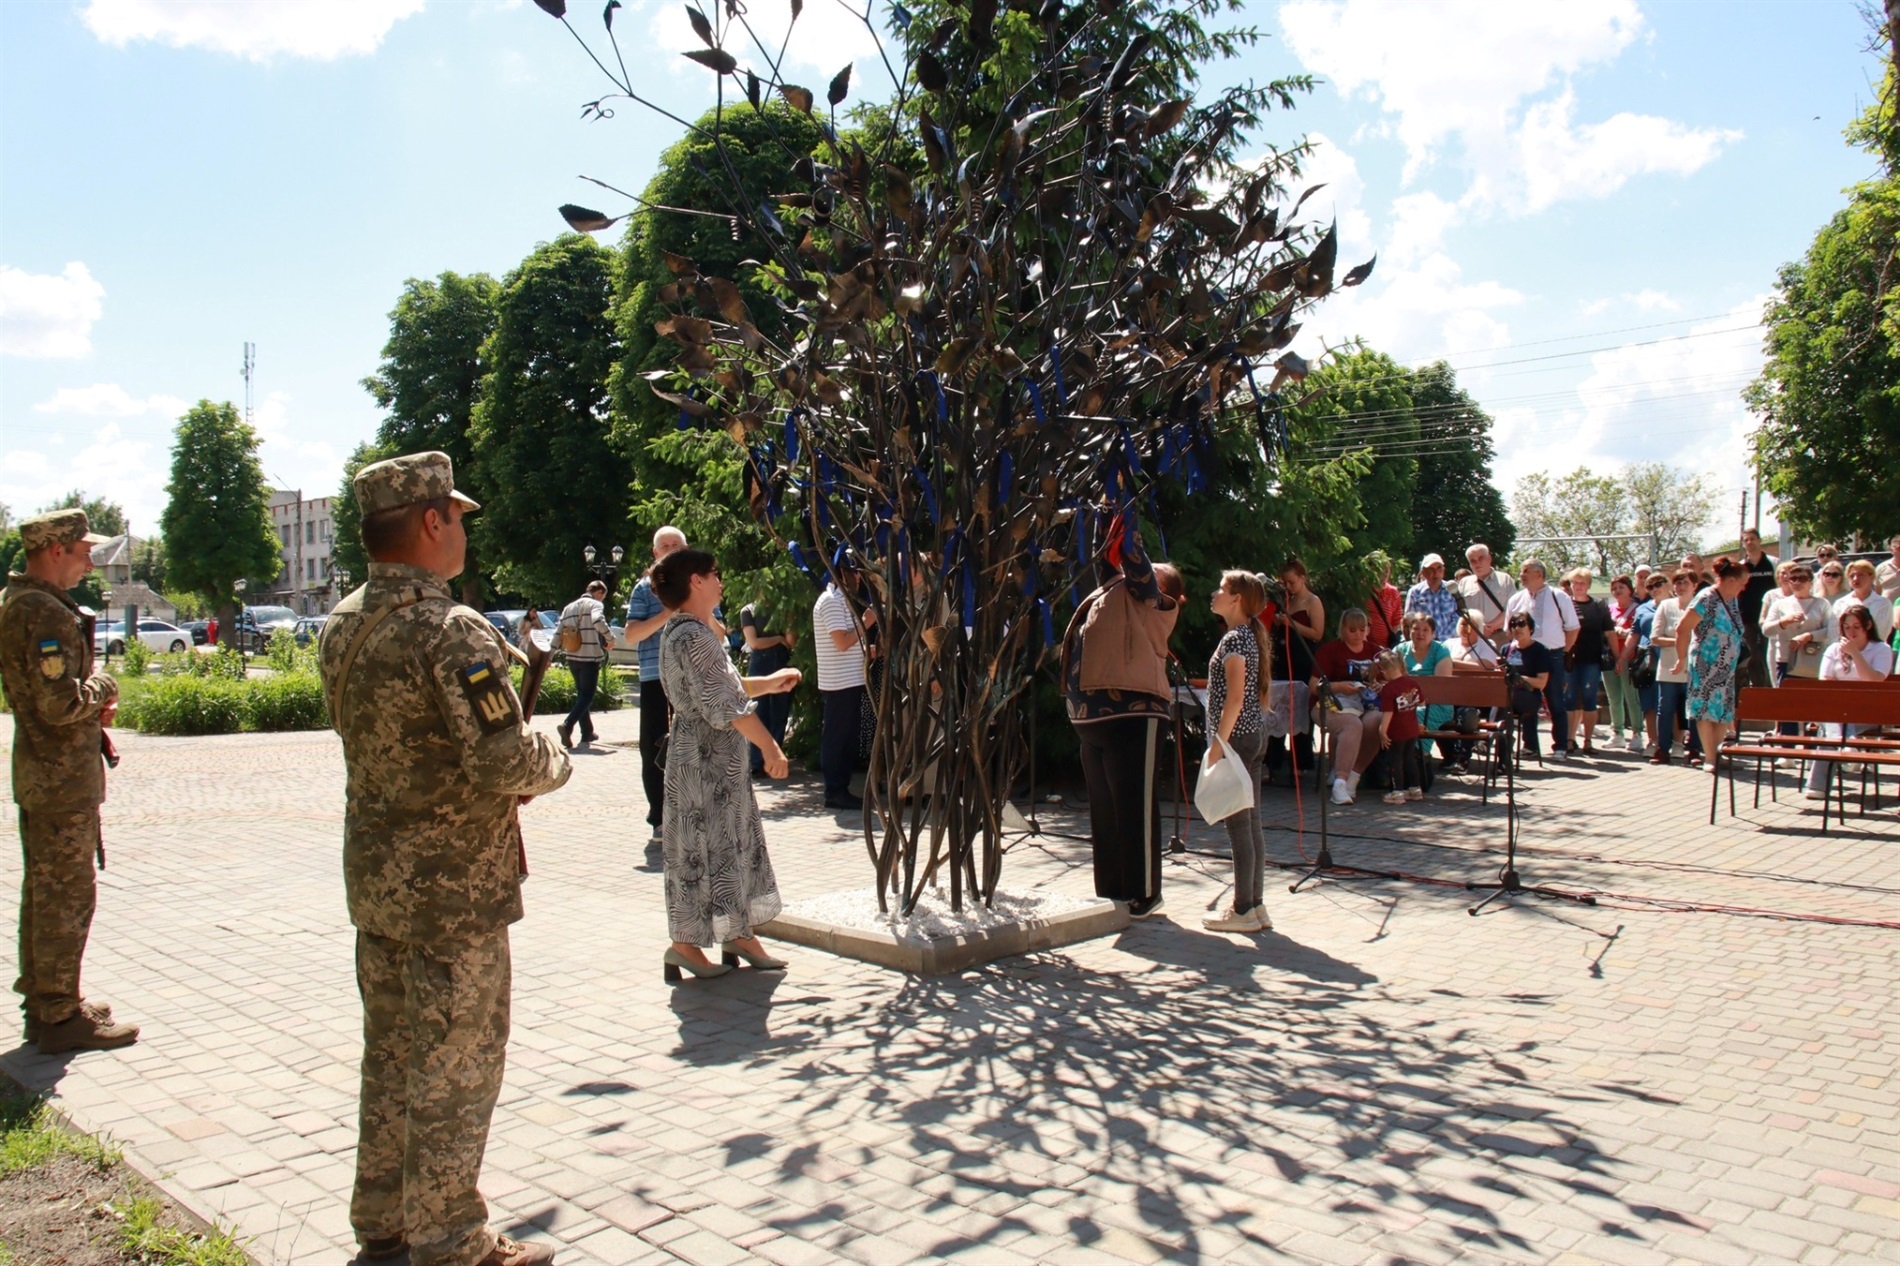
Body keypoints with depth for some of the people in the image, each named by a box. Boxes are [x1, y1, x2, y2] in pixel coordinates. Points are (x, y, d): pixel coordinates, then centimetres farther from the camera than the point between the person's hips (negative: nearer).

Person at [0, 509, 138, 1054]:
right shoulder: (44, 612, -20)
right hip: (64, 778, -11)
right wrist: (104, 685, -8)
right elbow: (60, 703, -26)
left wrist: (91, 701, 7)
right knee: (67, 897, -3)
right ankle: (60, 1017, 5)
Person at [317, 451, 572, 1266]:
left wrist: (503, 775, 9)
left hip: (374, 874, 8)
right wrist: (553, 759, -4)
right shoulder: (452, 632, -22)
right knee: (455, 1066, 5)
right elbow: (508, 765, -26)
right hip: (453, 886, -8)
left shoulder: (343, 625, 5)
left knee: (391, 1050, 19)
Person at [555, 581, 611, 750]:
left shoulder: (569, 607, 16)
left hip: (573, 658, 7)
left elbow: (559, 633, 12)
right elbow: (597, 620, -26)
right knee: (587, 696, -4)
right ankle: (567, 726, -23)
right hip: (590, 657, -7)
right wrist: (610, 637, -14)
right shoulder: (596, 604, -4)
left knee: (581, 694, 17)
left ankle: (587, 732, 20)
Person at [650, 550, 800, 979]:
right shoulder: (692, 635, -19)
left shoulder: (688, 630, 13)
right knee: (702, 847, -1)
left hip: (719, 757, 10)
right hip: (705, 758, -10)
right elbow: (724, 704, -22)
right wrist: (769, 746, -18)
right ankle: (685, 943, 10)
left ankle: (739, 934, 22)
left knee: (738, 842, 13)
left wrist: (770, 682, 19)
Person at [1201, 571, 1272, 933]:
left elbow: (1235, 698, -21)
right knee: (1251, 821, 11)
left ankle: (1244, 911, 0)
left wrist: (1219, 742, -20)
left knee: (1238, 823, -5)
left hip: (1236, 736, -10)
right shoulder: (1250, 635, 15)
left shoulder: (1234, 639, -14)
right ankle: (1256, 906, 16)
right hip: (1254, 733, 10)